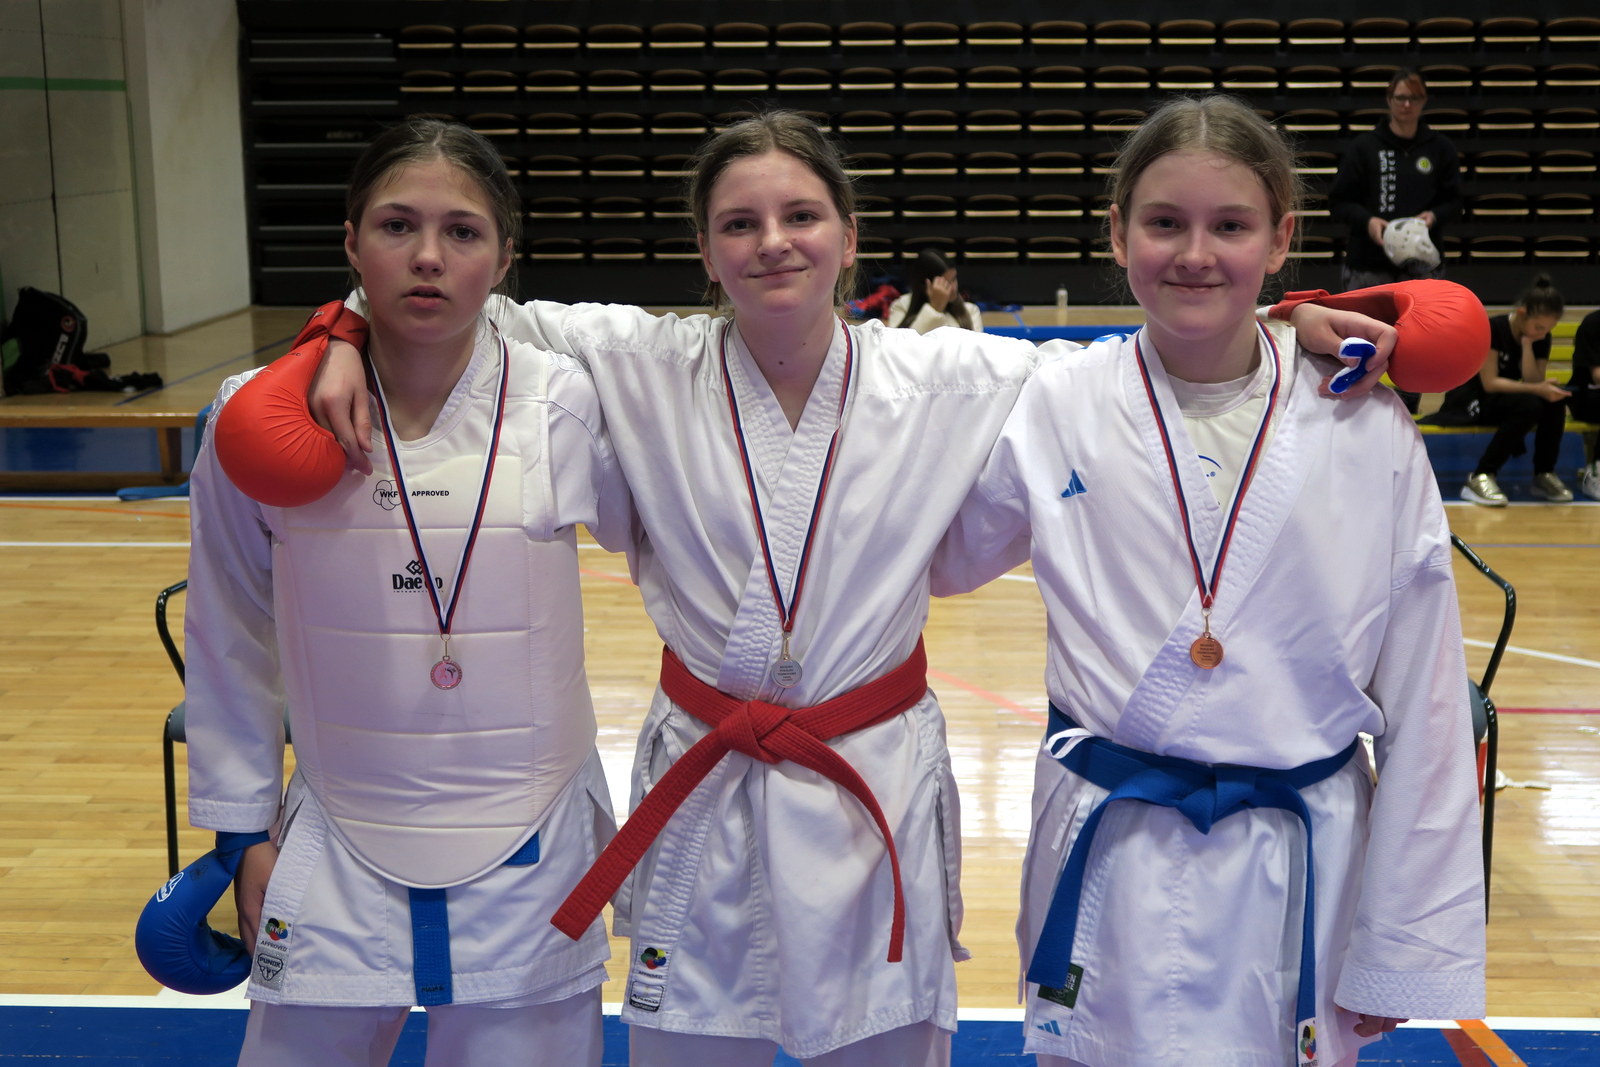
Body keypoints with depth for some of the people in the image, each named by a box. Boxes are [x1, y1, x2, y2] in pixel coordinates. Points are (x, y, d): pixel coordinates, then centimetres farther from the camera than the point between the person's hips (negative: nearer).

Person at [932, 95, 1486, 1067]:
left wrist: (1403, 949, 1)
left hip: (1302, 868, 0)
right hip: (1111, 862, 0)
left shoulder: (1366, 429, -6)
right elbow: (943, 560, 13)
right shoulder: (1053, 409, -5)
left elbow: (1423, 703, -1)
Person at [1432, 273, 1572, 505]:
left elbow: (1533, 383, -11)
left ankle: (1544, 474, -11)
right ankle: (1480, 477, -29)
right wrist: (1536, 390, -31)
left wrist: (1528, 345, -20)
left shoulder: (1541, 339, -2)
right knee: (1529, 406, -33)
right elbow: (1490, 383, -22)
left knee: (1555, 399, -22)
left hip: (1504, 400, 6)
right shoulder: (1493, 329, -20)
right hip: (1471, 399, -6)